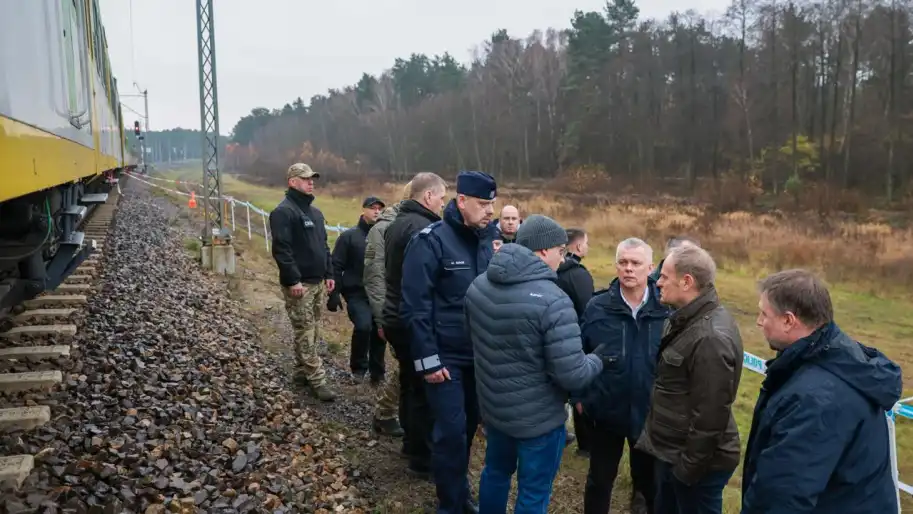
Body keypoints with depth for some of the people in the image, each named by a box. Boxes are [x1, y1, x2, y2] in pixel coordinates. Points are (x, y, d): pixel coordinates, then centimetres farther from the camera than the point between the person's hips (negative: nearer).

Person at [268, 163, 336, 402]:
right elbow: (281, 249, -19)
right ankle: (317, 380, -1)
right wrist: (293, 280, -22)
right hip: (299, 284, -9)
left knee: (312, 331, 13)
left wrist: (329, 274, 14)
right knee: (305, 333, -4)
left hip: (318, 282, 9)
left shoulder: (315, 212, 16)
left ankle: (302, 371, 25)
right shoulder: (284, 211, -12)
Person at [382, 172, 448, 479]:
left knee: (409, 382, 21)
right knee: (424, 389, -1)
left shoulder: (397, 224, 12)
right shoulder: (422, 229, -20)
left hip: (396, 316, 10)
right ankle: (423, 460, 8)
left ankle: (411, 443, 35)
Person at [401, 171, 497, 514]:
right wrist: (428, 359, -17)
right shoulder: (431, 241, -15)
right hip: (445, 356, -6)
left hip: (478, 354, 6)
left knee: (470, 424, 15)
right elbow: (415, 306, -17)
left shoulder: (484, 240, 6)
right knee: (451, 431, -1)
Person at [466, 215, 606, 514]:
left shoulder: (478, 286, -5)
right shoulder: (552, 301, -27)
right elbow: (573, 376, -27)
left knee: (496, 472, 28)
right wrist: (598, 360, -6)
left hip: (493, 406, 6)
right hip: (538, 418, -6)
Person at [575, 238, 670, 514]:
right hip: (605, 411, 0)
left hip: (651, 414, 0)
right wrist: (579, 395, 1)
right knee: (599, 479, 17)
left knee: (651, 478, 20)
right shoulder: (597, 307, -8)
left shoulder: (667, 310, -10)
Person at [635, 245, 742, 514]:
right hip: (672, 451, 9)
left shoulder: (711, 338, -28)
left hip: (697, 461, -9)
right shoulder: (689, 319, 4)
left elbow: (709, 417, -26)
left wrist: (688, 468, -18)